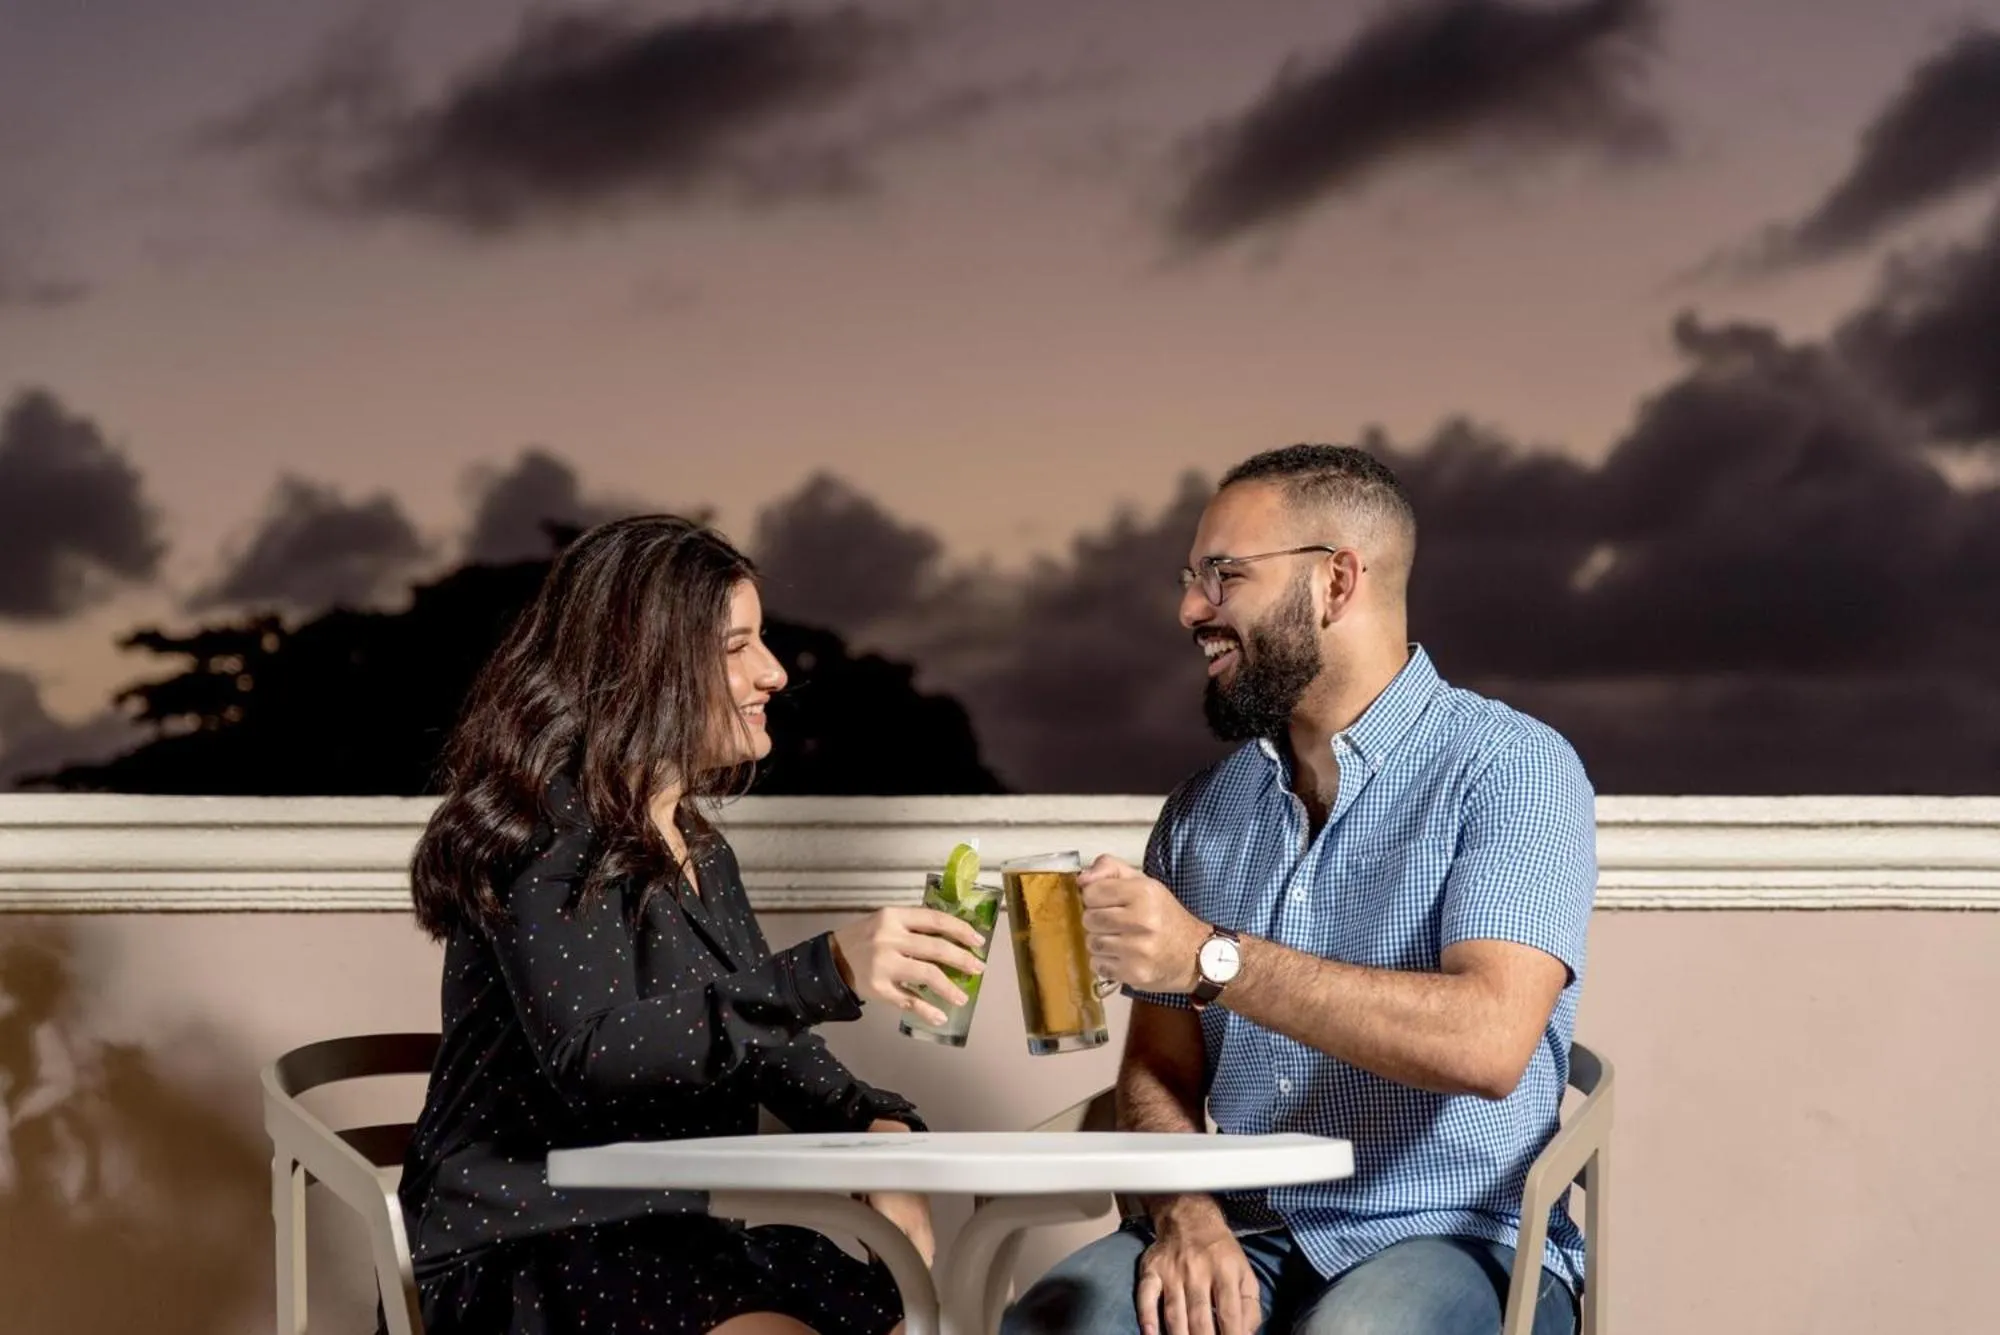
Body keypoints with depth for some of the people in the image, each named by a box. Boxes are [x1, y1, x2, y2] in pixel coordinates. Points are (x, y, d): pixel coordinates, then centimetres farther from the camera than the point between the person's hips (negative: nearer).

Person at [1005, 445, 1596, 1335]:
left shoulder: (1511, 768, -7)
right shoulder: (1201, 809, 11)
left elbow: (1488, 1042, -21)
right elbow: (1159, 1066, 11)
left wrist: (1214, 958, -25)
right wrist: (1185, 1213, -10)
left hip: (1456, 1242, -4)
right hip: (1246, 1238, 4)